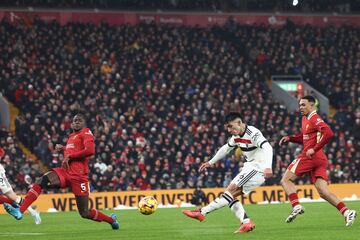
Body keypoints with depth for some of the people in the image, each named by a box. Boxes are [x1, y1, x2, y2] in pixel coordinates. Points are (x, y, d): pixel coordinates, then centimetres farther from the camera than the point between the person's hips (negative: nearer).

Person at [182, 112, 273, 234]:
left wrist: (268, 167, -43)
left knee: (231, 189, -18)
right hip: (249, 167, 10)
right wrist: (210, 163, 30)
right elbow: (226, 149, 28)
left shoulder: (253, 133, -16)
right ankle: (246, 222, -10)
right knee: (231, 195, -1)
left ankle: (202, 212, -21)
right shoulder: (236, 136, 11)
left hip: (257, 168, -10)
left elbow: (267, 148, -29)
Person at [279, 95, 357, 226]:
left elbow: (328, 133, -22)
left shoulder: (314, 118, -7)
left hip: (310, 156, -9)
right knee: (323, 192, 0)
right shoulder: (305, 119, 22)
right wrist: (290, 138, 19)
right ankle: (346, 212, -13)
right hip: (320, 160, 9)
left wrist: (314, 149, -21)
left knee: (286, 180, -1)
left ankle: (296, 206, -15)